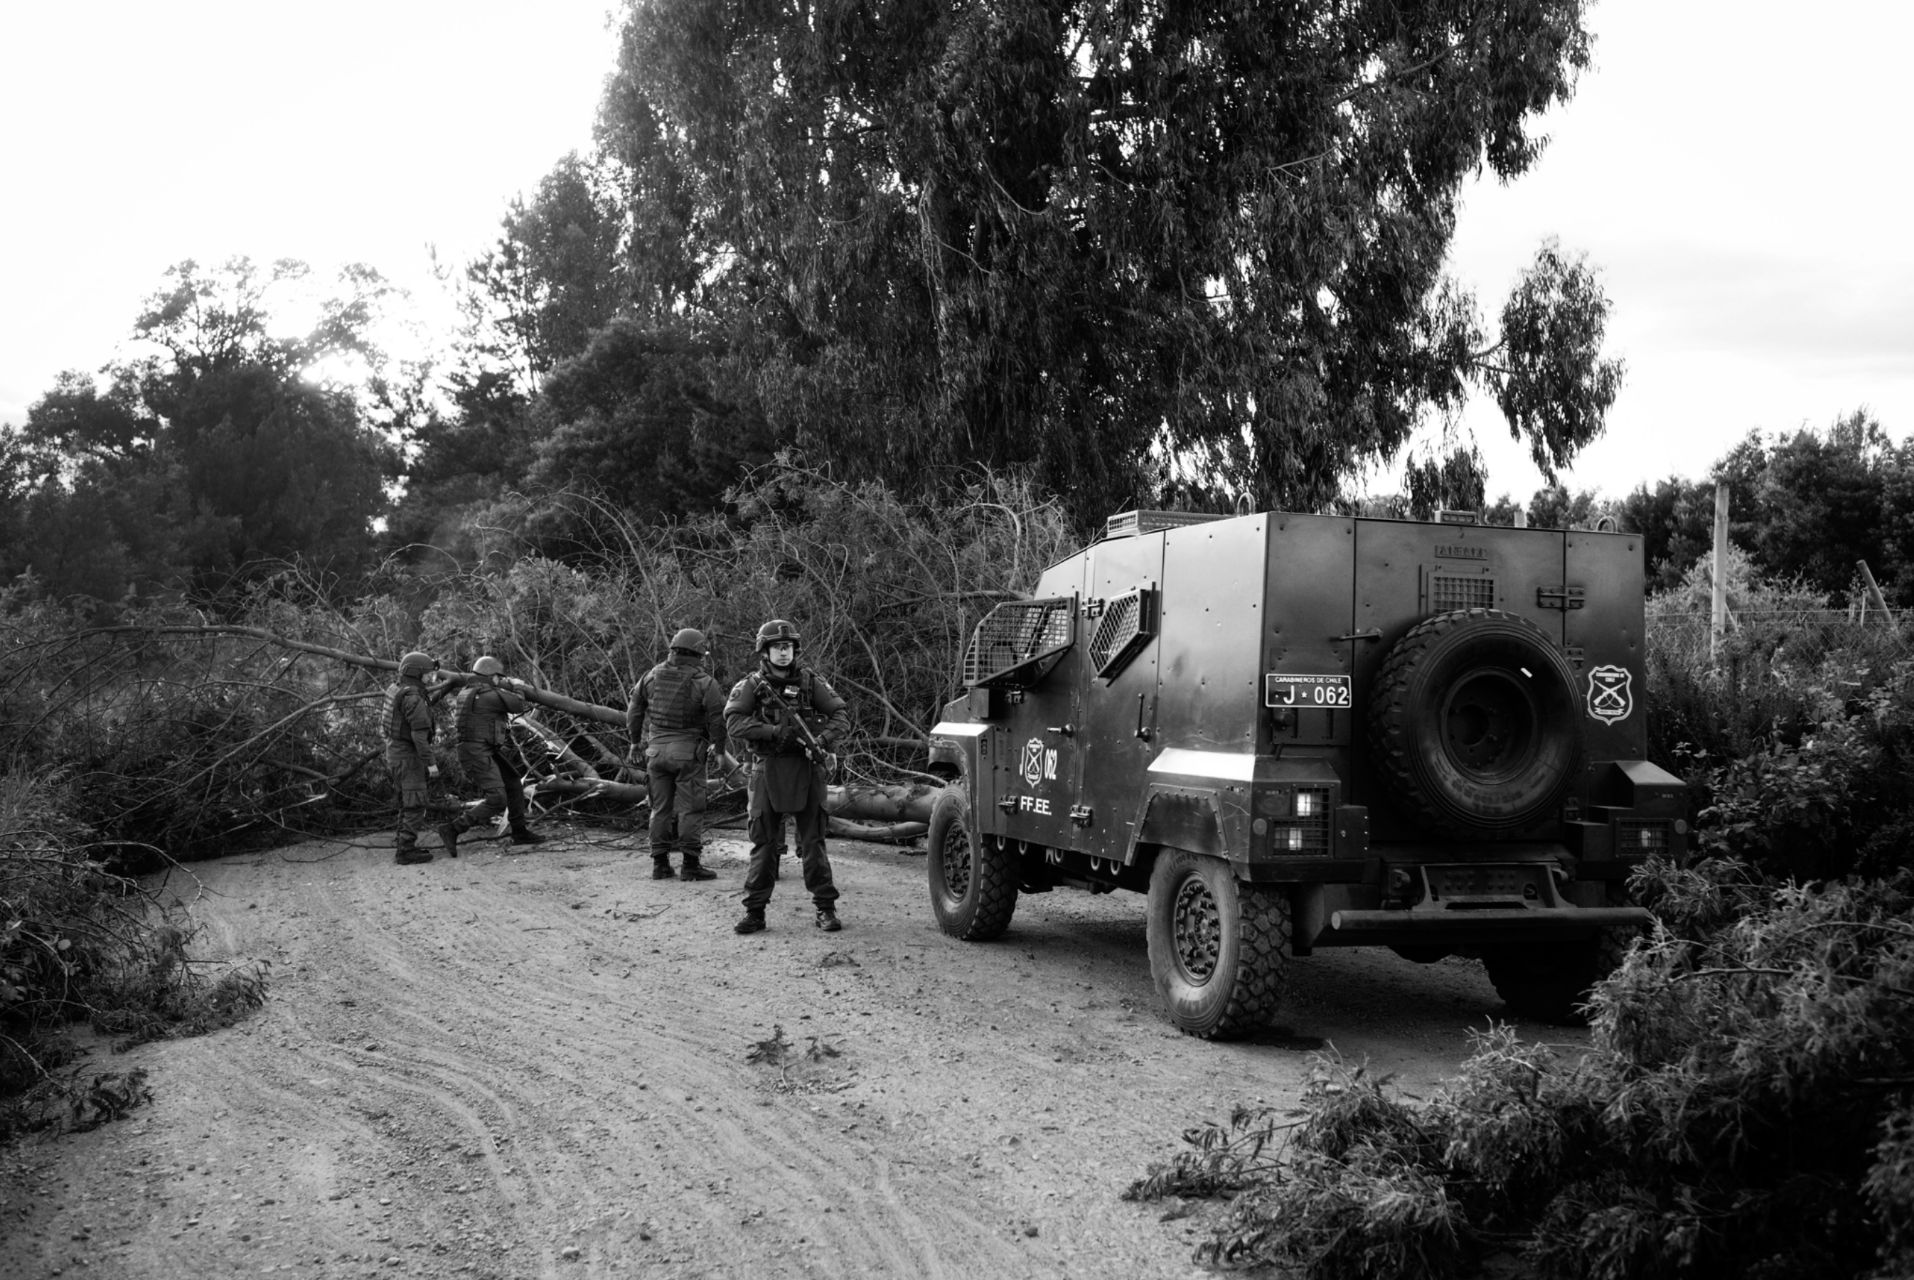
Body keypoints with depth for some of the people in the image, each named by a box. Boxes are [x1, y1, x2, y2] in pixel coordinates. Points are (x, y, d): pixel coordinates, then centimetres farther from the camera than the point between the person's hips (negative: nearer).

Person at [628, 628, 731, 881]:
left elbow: (634, 710, 11)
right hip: (688, 750, -4)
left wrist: (634, 741, 23)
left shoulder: (652, 675, 5)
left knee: (660, 807, 11)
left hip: (656, 748, 4)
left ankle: (660, 863, 14)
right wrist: (720, 750, 5)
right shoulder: (704, 682, -8)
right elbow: (717, 719, -9)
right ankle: (691, 864, 0)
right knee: (690, 808, 0)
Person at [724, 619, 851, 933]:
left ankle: (825, 908, 9)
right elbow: (734, 722, -12)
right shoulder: (751, 686, 2)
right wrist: (775, 731, -23)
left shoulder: (810, 681, 5)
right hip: (769, 769, 0)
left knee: (812, 842, 3)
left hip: (806, 769, 0)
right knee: (764, 843, 3)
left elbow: (841, 714, -1)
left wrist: (824, 738, -20)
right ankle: (755, 911, 10)